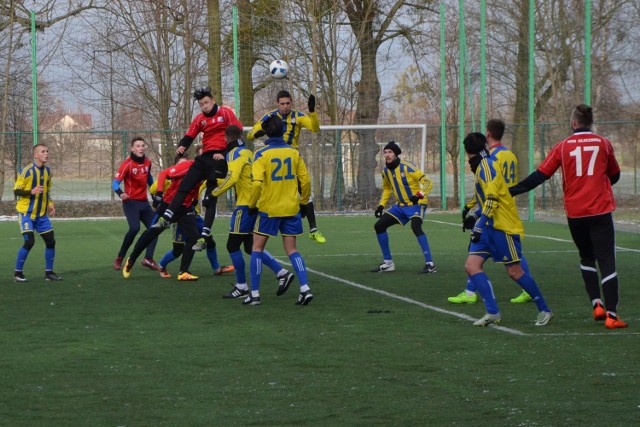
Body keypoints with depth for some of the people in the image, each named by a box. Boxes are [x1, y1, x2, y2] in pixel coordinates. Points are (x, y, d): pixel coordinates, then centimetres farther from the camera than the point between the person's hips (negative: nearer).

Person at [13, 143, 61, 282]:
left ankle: (49, 273, 15)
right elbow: (16, 191, -13)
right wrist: (31, 191, -28)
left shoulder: (47, 171, 8)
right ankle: (17, 273, -3)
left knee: (51, 241, 2)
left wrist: (50, 204, 4)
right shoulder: (27, 170, -14)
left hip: (41, 214, 7)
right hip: (26, 213, -7)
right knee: (29, 241, -17)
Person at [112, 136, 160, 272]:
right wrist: (120, 193, -39)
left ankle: (148, 259, 2)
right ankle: (119, 258, -11)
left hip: (144, 202, 7)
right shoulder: (127, 164, -14)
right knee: (134, 228, -24)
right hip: (131, 202, -7)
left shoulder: (147, 162, 5)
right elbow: (115, 183, -20)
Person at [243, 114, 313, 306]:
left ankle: (254, 293, 6)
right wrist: (303, 202, 17)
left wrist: (252, 205, -5)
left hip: (268, 209, -3)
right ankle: (305, 288, -4)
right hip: (291, 209, 3)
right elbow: (305, 180, 3)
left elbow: (257, 183, -18)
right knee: (292, 249, 11)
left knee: (257, 248, 8)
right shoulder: (294, 153, 2)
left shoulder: (262, 154, -9)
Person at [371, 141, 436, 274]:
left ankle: (430, 264, -30)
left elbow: (427, 182, -21)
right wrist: (381, 205, 11)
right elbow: (387, 188, 22)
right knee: (379, 226, 3)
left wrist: (419, 195, -37)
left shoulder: (407, 167, -19)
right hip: (401, 206, 8)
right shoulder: (386, 171, 2)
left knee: (415, 227, -34)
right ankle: (388, 263, 15)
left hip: (416, 204, -8)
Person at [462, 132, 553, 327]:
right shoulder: (483, 167, 17)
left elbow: (491, 199, -21)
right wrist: (478, 222, 29)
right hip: (489, 228, 9)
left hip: (502, 226, -9)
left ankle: (544, 310, 9)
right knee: (471, 265, -5)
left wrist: (480, 226, -24)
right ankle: (492, 312, -10)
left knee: (515, 271, -3)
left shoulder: (486, 166, -12)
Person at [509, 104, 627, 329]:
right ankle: (611, 315, -11)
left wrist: (511, 190, 7)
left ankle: (597, 304, 10)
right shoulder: (603, 143, 1)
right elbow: (614, 176, 13)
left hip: (575, 213, 1)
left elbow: (539, 175, 0)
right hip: (601, 211, -1)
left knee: (587, 258, 22)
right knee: (607, 261, -2)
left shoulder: (563, 147, 0)